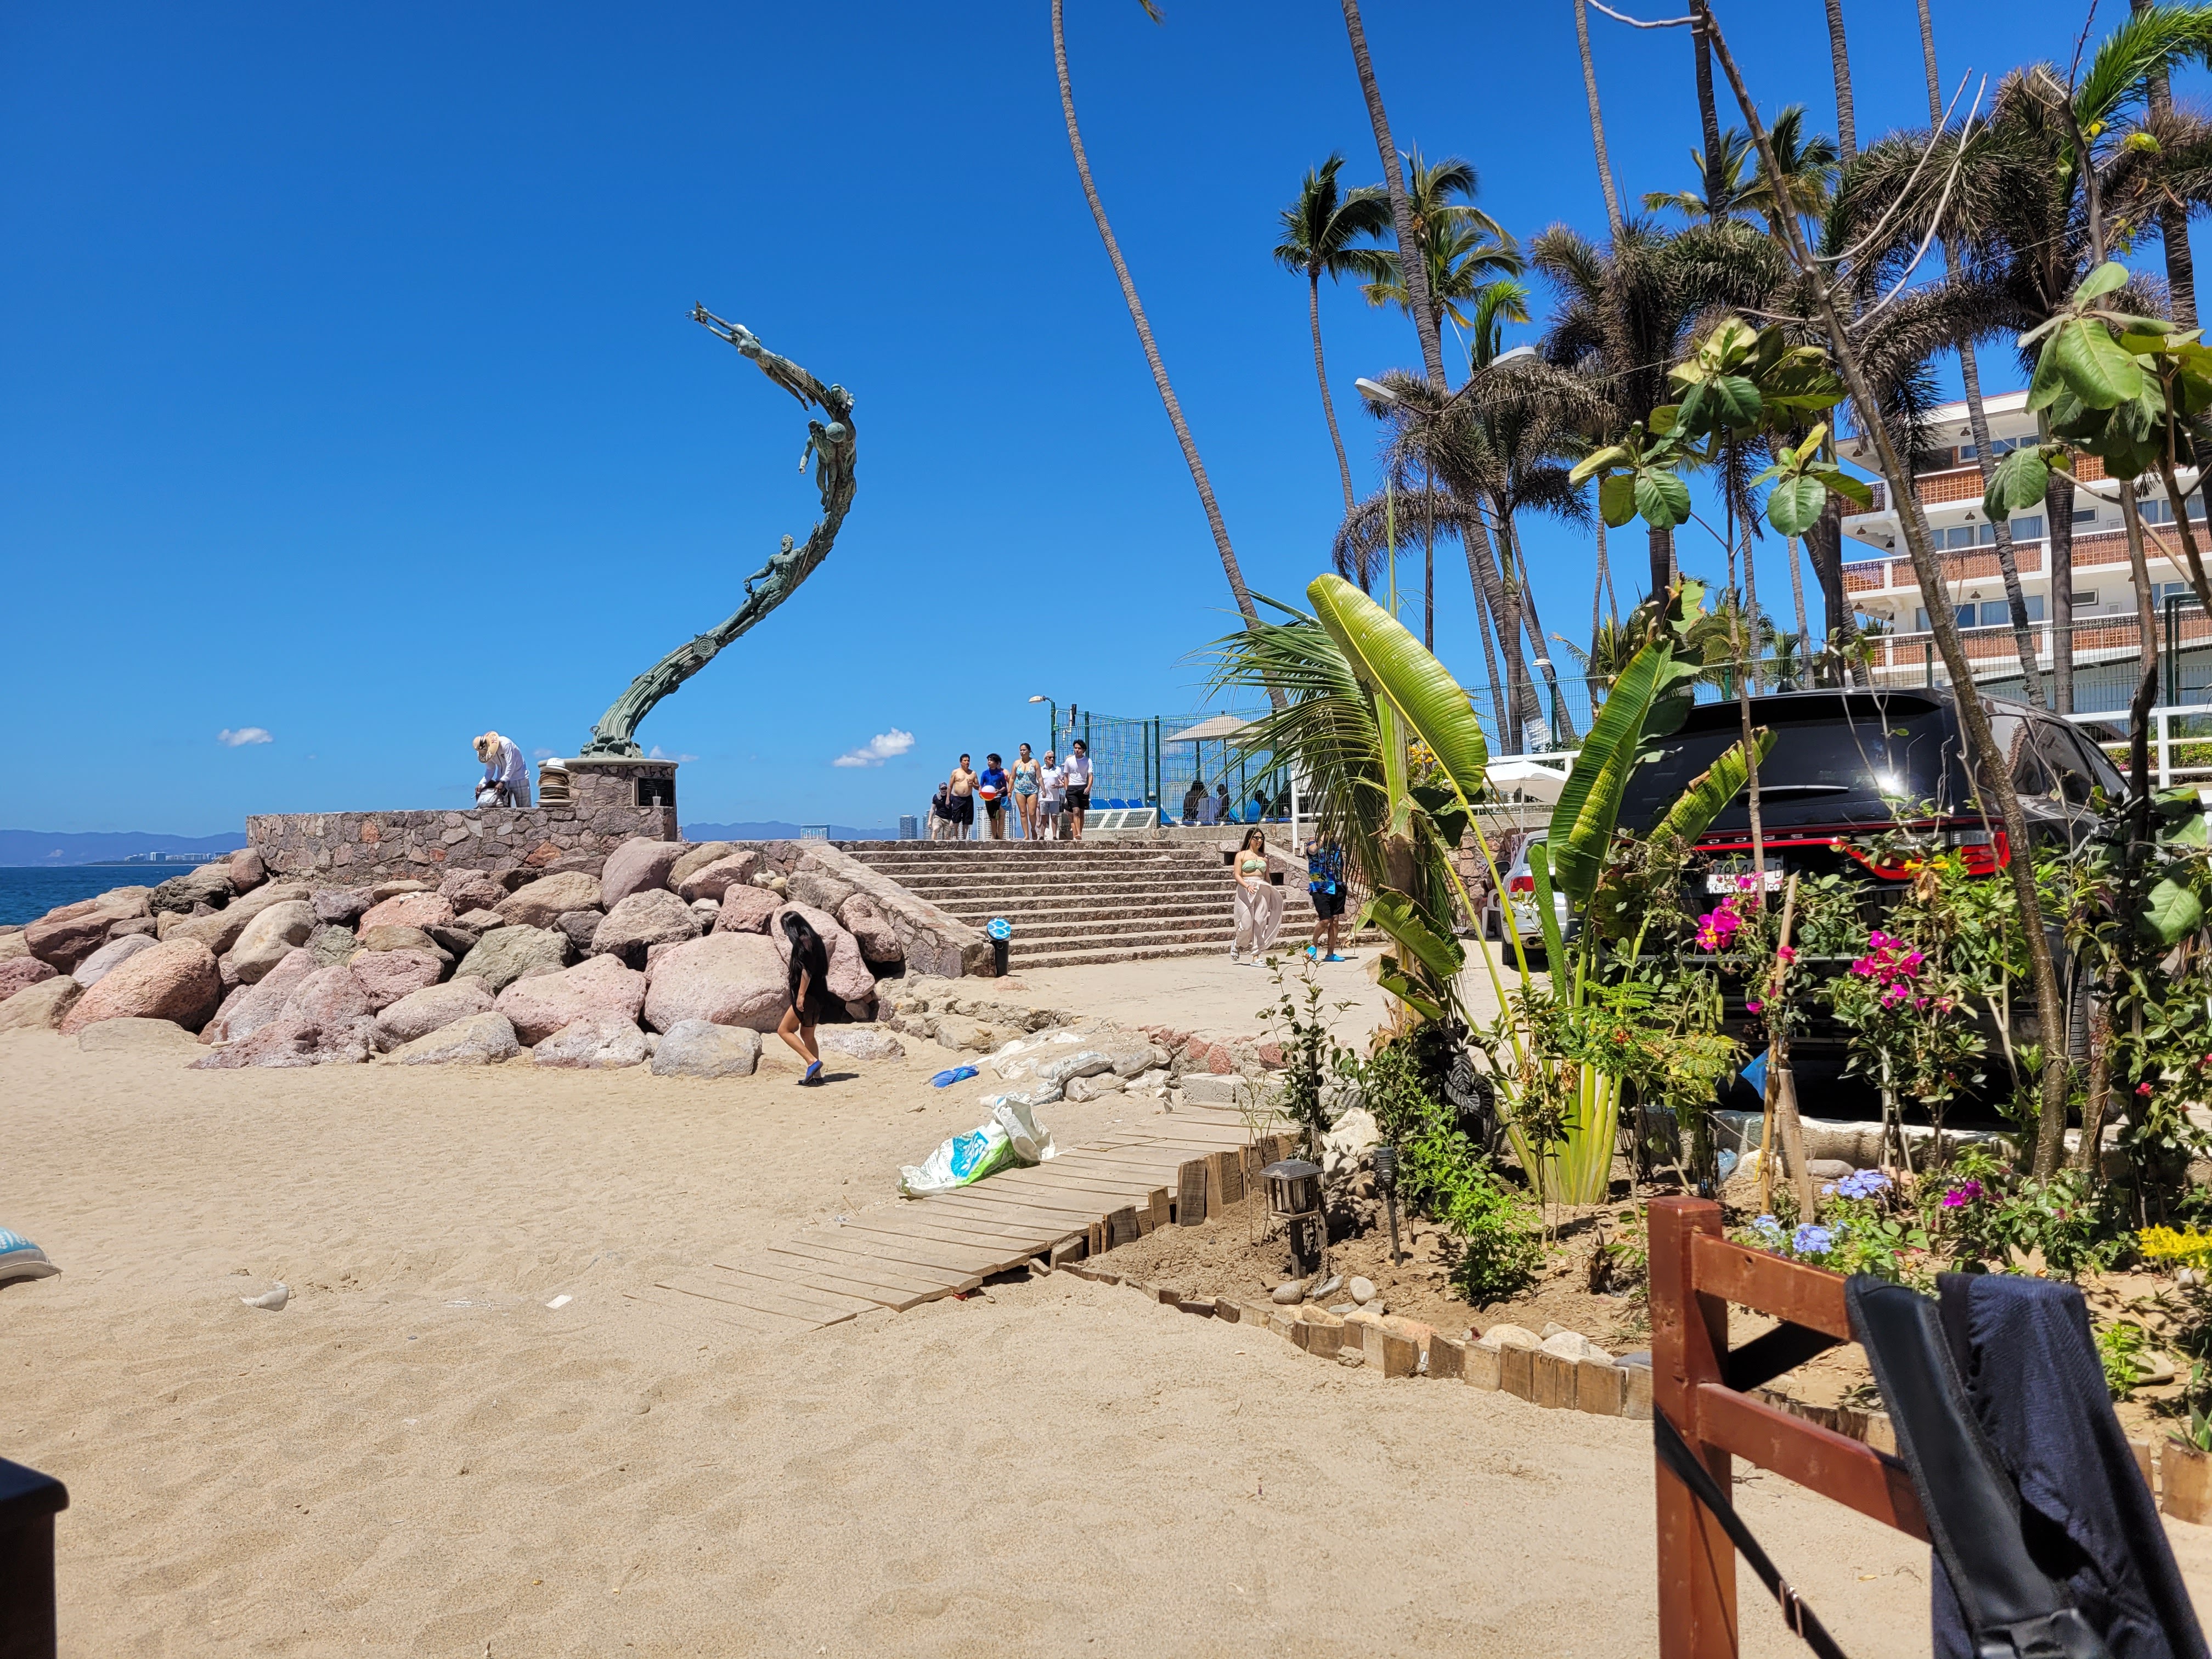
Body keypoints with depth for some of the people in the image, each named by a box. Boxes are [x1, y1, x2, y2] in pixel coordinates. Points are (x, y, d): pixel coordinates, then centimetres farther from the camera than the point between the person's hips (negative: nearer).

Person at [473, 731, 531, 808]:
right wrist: (482, 784, -16)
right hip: (502, 779, 6)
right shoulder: (486, 751, -6)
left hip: (519, 776, -6)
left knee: (524, 808, -5)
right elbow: (490, 770, -1)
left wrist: (502, 782, -32)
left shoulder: (505, 744, -24)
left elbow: (511, 765, -27)